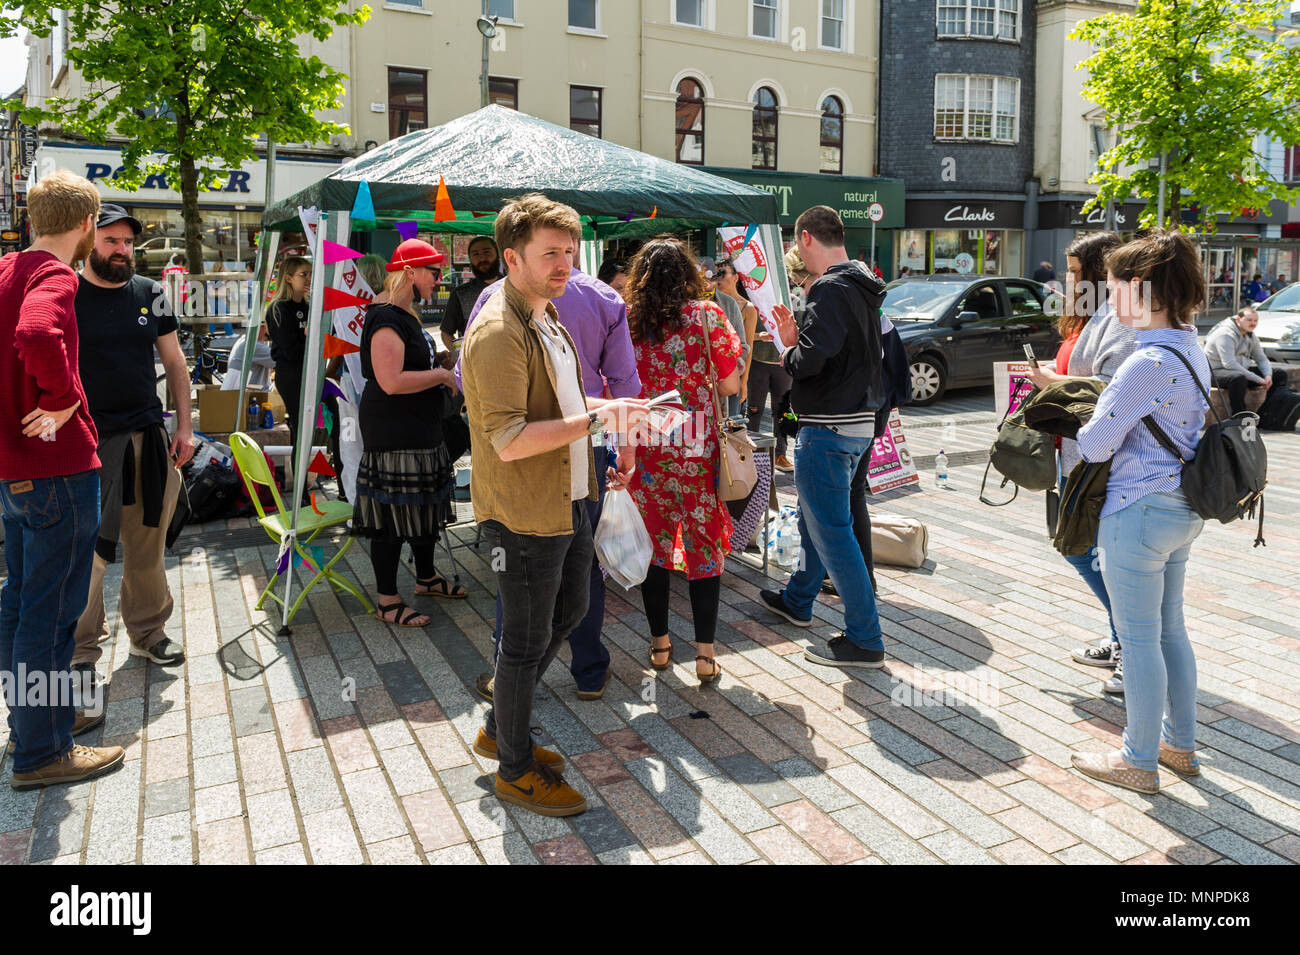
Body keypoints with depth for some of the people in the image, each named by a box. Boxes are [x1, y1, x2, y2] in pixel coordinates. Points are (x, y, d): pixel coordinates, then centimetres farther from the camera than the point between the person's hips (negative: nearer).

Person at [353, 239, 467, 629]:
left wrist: (438, 372, 14)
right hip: (393, 438, -11)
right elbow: (391, 381, -28)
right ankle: (387, 600, 9)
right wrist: (441, 375, -18)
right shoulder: (386, 320, -18)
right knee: (393, 516, -2)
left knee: (425, 506, 20)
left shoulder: (406, 317, 15)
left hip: (419, 434, 11)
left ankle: (426, 577, 36)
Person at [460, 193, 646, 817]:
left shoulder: (547, 319, 12)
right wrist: (593, 419, -23)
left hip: (567, 502, 10)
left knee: (570, 611, 22)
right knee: (526, 643, 4)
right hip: (524, 515, -10)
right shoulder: (497, 332, -21)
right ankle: (515, 770, 25)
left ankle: (499, 729, 39)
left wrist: (602, 408, 8)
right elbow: (509, 440, -27)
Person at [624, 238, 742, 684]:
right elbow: (730, 386, -4)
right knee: (704, 542, 6)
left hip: (643, 445, 2)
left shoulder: (626, 319, 0)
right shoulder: (707, 314, -4)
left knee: (652, 539, 13)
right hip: (697, 446, -2)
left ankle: (659, 643, 22)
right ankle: (705, 653, 7)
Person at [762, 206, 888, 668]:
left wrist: (788, 357, -7)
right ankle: (796, 601, 42)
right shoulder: (862, 288, 14)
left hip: (828, 428, -10)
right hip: (858, 422, 10)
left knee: (831, 530, -4)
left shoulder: (830, 290, -17)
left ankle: (864, 640, 3)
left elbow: (813, 358, -28)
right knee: (814, 518, 24)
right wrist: (796, 340, 9)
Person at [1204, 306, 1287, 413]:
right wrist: (1258, 380, -28)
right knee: (1238, 378, -42)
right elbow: (1229, 364, -29)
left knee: (1280, 374, 0)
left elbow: (1261, 358, 16)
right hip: (1218, 371, -9)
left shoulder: (1251, 335, 10)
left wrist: (1268, 375, -9)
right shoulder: (1225, 334, -20)